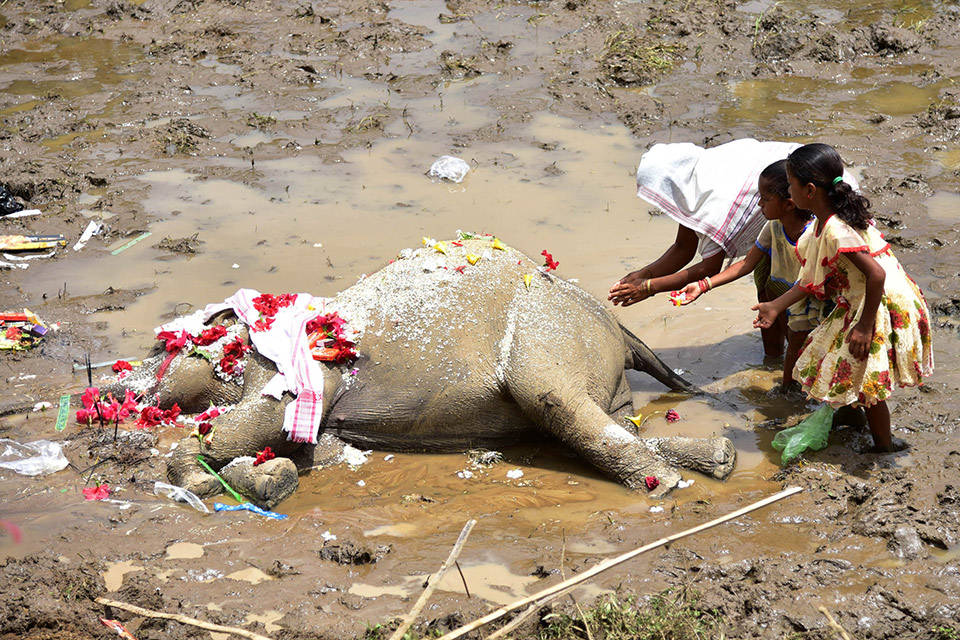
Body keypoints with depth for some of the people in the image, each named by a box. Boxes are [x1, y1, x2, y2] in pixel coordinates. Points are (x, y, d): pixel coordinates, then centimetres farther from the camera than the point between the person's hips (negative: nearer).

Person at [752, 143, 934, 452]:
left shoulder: (836, 232, -28)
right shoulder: (824, 223, 3)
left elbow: (876, 274, -32)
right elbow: (813, 280, 11)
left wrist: (865, 326, -25)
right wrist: (776, 307, 15)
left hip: (882, 308, -9)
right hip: (858, 304, 9)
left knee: (865, 383, 6)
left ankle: (884, 446, 22)